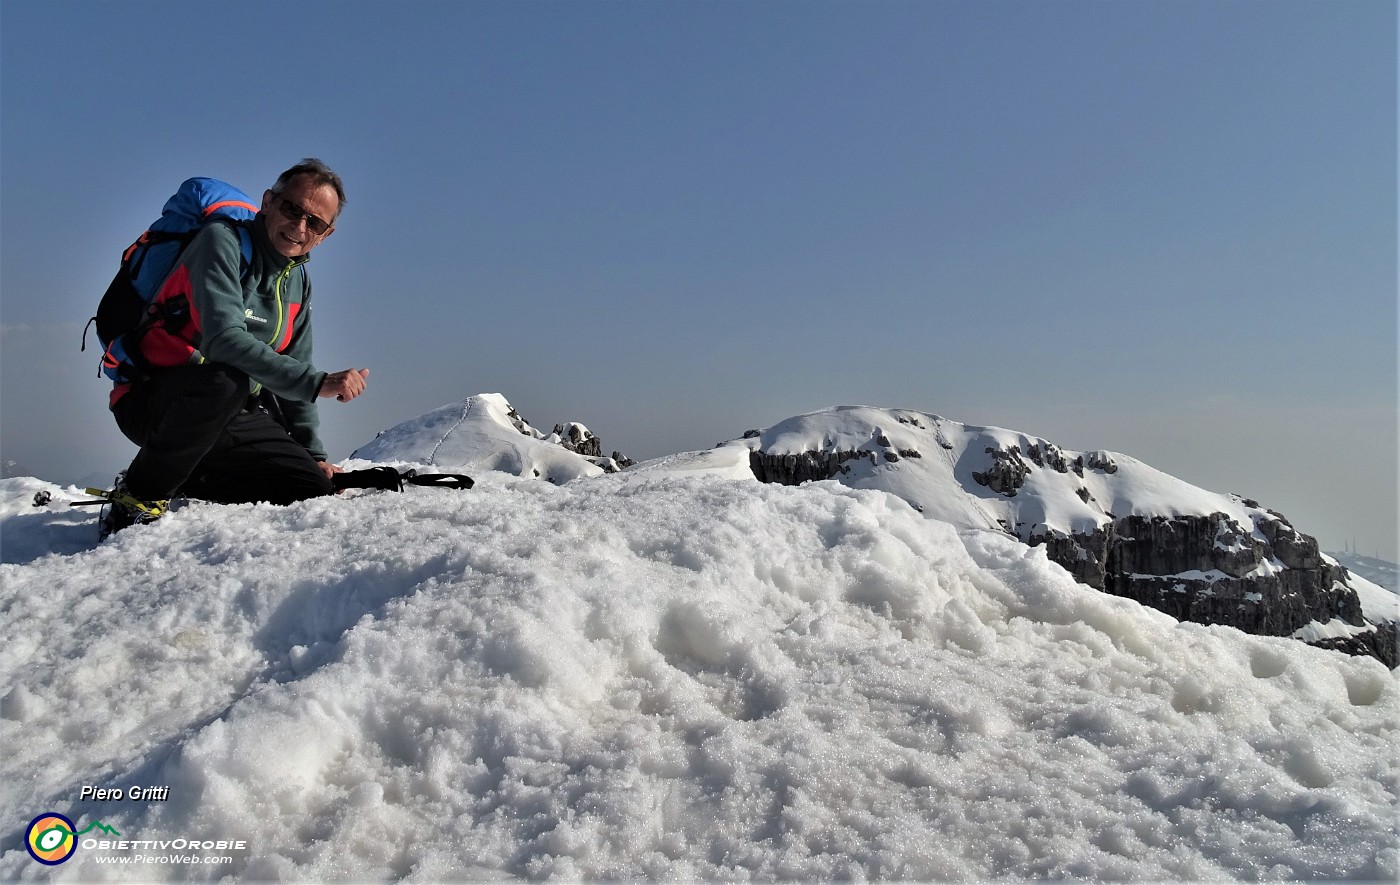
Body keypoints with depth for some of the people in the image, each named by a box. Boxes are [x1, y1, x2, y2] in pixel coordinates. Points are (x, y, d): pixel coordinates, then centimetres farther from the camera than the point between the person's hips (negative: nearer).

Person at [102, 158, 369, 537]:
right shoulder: (223, 240, -13)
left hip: (231, 415, 7)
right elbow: (224, 339, -28)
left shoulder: (299, 282, 11)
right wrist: (318, 382, -32)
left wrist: (313, 455, 10)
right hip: (152, 399, -7)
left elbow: (288, 379, 16)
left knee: (315, 491, -7)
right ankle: (140, 496, -16)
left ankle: (188, 482, 13)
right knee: (226, 379, -39)